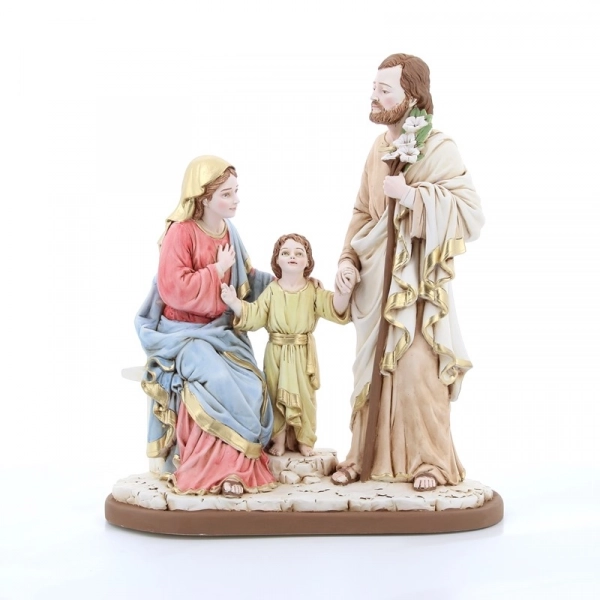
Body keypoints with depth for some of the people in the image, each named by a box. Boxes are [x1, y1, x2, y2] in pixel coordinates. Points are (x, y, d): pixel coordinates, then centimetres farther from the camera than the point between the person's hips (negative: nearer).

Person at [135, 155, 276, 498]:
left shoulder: (229, 232, 7)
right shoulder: (181, 231, -13)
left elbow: (247, 280, 19)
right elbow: (173, 289, -21)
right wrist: (217, 270, -16)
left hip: (221, 330, 6)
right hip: (182, 332, -6)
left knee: (251, 384, -19)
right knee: (217, 381, -31)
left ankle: (236, 466, -11)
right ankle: (212, 470, -19)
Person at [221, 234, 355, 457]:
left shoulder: (313, 290, -2)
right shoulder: (271, 291, -2)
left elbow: (334, 308, -16)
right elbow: (253, 316, -8)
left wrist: (343, 292, -37)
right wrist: (234, 303, -25)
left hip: (303, 354, 0)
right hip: (276, 353, 0)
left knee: (304, 397, 8)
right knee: (276, 397, 6)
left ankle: (304, 440, 22)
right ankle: (278, 439, 20)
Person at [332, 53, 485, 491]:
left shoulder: (439, 149, -10)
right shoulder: (378, 148, 11)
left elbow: (471, 211, -16)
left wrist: (412, 195, -23)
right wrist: (348, 258, 4)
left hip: (417, 280, -6)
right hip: (375, 279, 6)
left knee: (417, 373, -4)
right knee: (371, 370, 10)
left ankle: (431, 461, 11)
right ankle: (367, 457, 21)